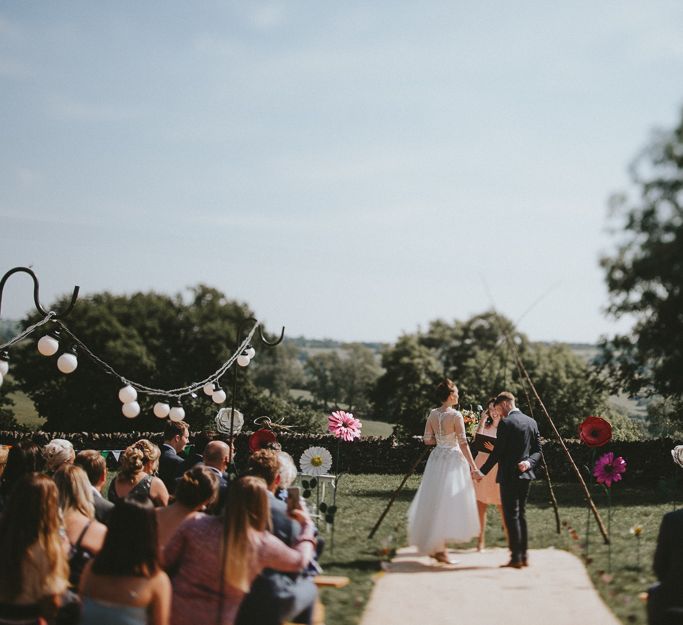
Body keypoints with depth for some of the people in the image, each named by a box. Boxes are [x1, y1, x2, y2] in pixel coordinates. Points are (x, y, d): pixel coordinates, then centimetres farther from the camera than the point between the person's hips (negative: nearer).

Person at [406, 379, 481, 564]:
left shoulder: (433, 414, 3)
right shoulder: (456, 416, -14)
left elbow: (427, 440, 7)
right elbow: (463, 444, -14)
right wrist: (473, 466, -9)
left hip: (436, 458, 6)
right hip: (453, 460, -6)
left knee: (435, 502, 16)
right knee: (448, 502, -2)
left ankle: (433, 545, 25)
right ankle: (440, 549, -2)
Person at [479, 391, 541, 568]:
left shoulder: (506, 423, -13)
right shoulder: (531, 422, 11)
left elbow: (497, 452, -14)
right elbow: (538, 450, 9)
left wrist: (482, 472, -6)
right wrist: (529, 462, -5)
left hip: (509, 475, -7)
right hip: (525, 474, 7)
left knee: (511, 515, -3)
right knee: (521, 514, 13)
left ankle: (516, 557, -5)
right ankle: (523, 555, 14)